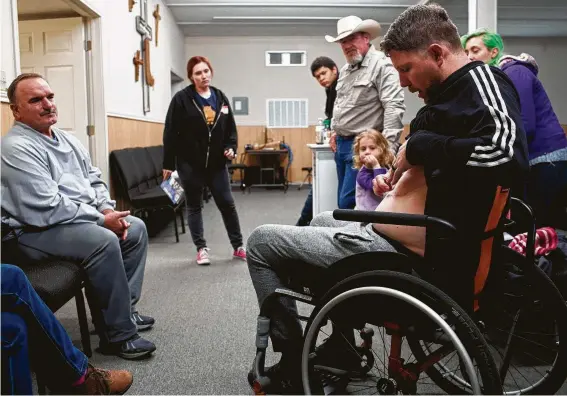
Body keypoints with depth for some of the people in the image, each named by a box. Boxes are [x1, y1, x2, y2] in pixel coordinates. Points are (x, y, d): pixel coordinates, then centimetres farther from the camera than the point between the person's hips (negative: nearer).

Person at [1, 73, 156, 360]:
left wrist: (108, 210, -4)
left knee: (136, 228, 4)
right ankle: (118, 334, -19)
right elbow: (46, 210, -26)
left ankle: (123, 309, 10)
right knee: (104, 241, -31)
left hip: (82, 218, 10)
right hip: (37, 230, -10)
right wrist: (102, 219, -20)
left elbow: (94, 180, 17)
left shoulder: (67, 140, 12)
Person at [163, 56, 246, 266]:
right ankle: (201, 249, 18)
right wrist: (168, 164, -10)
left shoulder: (220, 98, 6)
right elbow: (170, 133, -8)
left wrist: (231, 148, -4)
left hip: (216, 162, 3)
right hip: (190, 163, -3)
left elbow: (231, 128, 14)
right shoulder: (182, 99, -7)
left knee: (227, 204, 6)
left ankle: (238, 247, 18)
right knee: (194, 206, 7)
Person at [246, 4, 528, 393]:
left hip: (401, 254, -11)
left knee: (261, 242, -2)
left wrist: (418, 145, -24)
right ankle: (341, 343, 33)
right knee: (322, 220, 35)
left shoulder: (480, 79, -16)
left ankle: (295, 363, 12)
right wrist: (399, 180, 8)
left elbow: (509, 157, -36)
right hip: (394, 236, 11)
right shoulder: (457, 90, 13)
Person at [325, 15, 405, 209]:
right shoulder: (345, 70, 15)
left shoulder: (382, 65, -13)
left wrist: (388, 145, -28)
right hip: (342, 143, 9)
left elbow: (394, 107, -21)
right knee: (343, 201, 13)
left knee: (349, 203, -11)